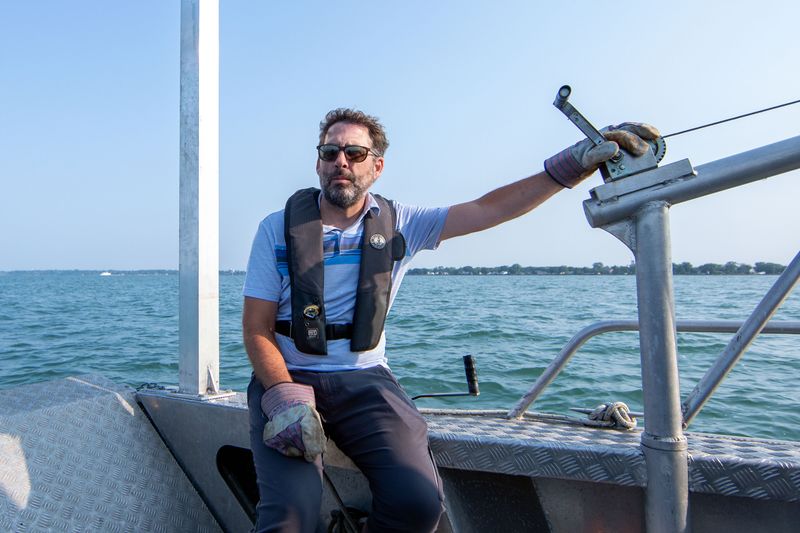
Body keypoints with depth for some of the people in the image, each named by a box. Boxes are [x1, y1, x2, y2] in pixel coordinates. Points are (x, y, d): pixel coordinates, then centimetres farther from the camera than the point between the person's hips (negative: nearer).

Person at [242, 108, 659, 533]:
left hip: (363, 379, 1)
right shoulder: (278, 228, 0)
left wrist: (574, 162, -9)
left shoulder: (397, 224, 4)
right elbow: (256, 327, -3)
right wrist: (286, 397, -19)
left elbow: (488, 209, -3)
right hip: (286, 376, -1)